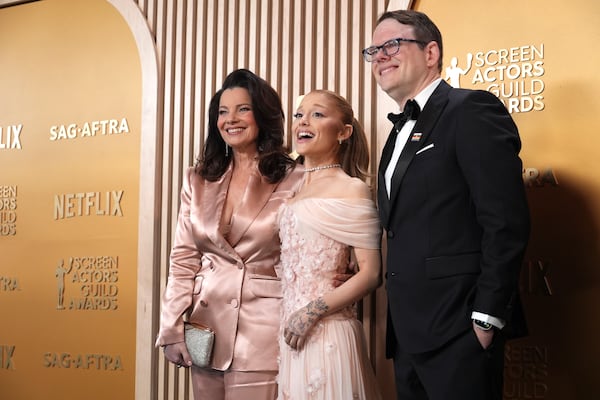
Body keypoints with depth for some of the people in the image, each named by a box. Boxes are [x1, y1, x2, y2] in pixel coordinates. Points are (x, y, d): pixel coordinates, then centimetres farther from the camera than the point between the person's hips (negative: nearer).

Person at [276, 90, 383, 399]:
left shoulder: (351, 189, -7)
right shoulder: (292, 189, 12)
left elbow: (371, 273, -12)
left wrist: (313, 311, -17)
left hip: (327, 334, -6)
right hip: (288, 333, 6)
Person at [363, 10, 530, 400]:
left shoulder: (472, 110, -9)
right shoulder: (401, 132, 18)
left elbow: (507, 221, -17)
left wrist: (488, 317, -19)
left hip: (457, 330, -8)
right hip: (409, 334, 8)